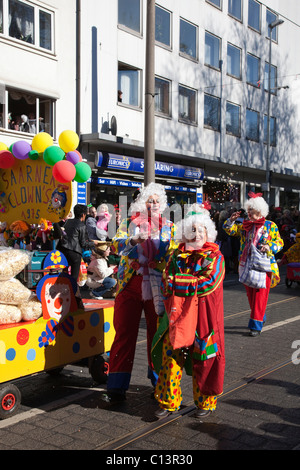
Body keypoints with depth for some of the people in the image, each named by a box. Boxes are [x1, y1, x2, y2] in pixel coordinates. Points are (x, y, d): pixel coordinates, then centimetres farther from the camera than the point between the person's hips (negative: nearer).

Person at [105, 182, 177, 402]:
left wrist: (161, 263, -14)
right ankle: (117, 386, 6)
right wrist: (133, 240, -25)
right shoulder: (129, 223, 9)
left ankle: (159, 380, 22)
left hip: (157, 286, 1)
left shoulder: (169, 226, 12)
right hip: (130, 284, -1)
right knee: (125, 332, -2)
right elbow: (116, 244, -6)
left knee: (157, 332, 6)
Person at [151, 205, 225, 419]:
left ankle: (206, 402, 22)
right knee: (171, 355, 2)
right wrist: (193, 282, -12)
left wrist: (178, 281, -11)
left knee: (202, 358, 4)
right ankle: (169, 401, 15)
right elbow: (166, 282, 5)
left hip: (203, 315, -3)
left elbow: (208, 282, -14)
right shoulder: (178, 254, 11)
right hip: (178, 315, 3)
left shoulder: (215, 256, 1)